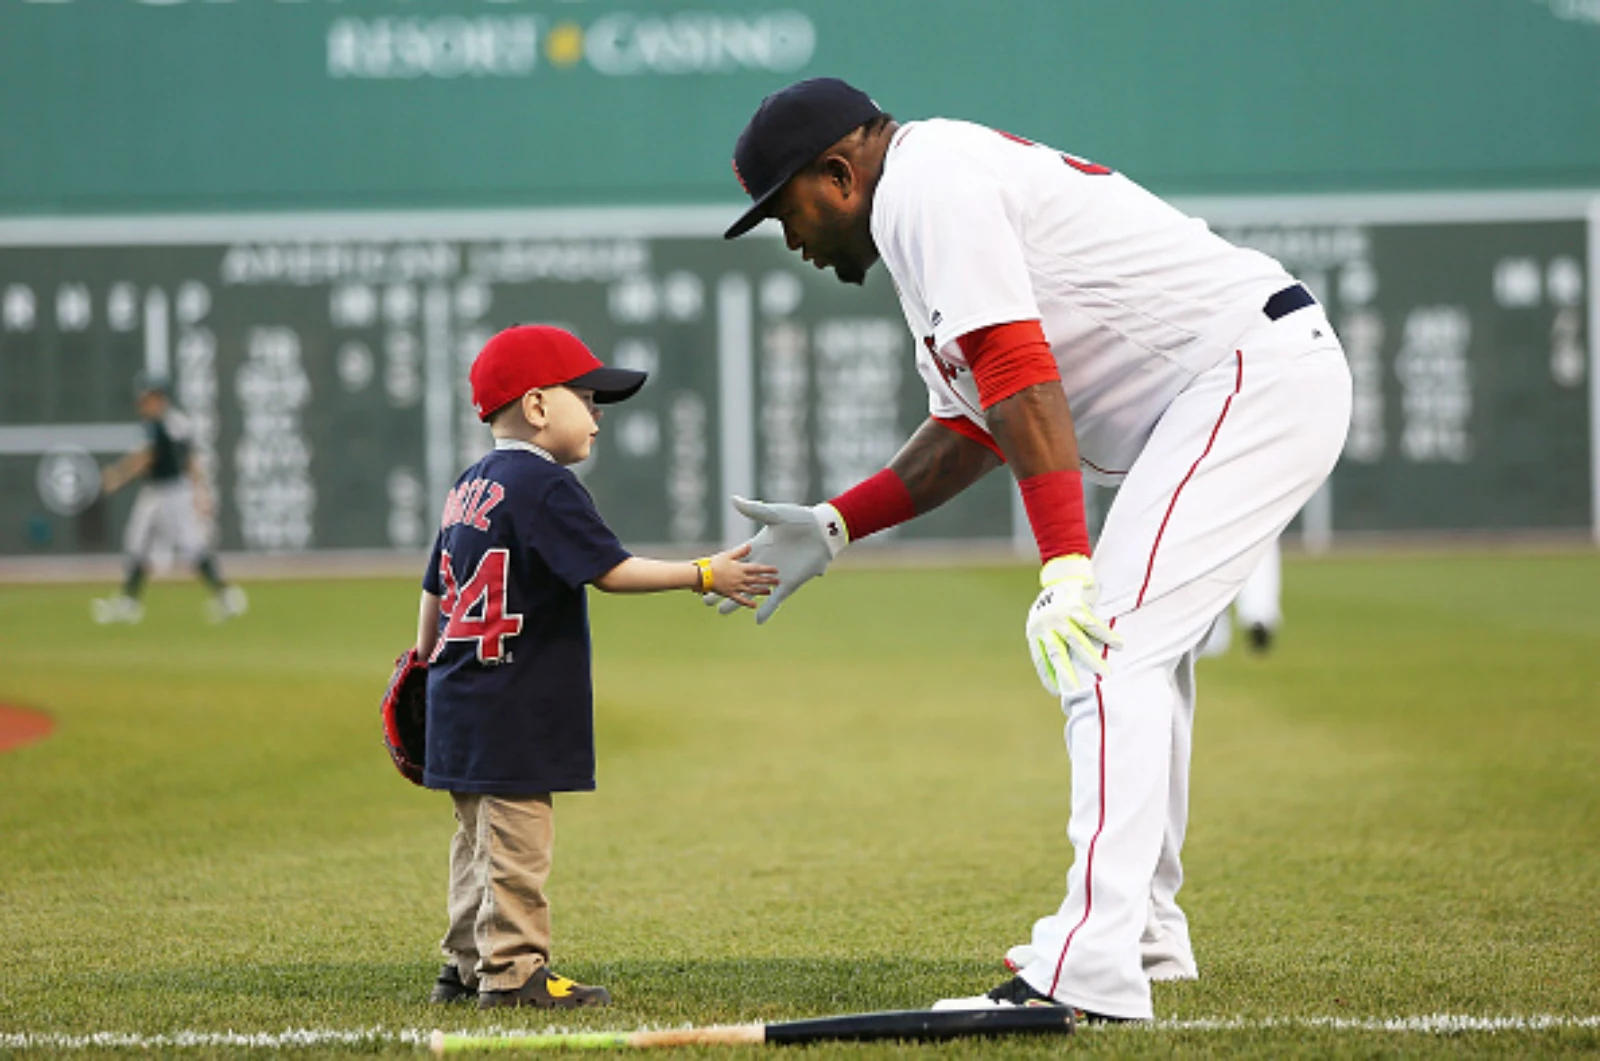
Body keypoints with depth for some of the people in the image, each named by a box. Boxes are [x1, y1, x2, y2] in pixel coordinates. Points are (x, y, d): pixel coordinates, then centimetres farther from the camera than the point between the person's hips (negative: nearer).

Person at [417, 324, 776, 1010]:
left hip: (460, 697, 10)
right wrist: (703, 575, -19)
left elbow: (435, 588, 20)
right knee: (516, 838, -5)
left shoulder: (470, 486, 14)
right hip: (511, 711, -10)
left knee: (480, 836, 16)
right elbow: (608, 569, -21)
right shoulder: (545, 485, -14)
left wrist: (428, 659, 32)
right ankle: (512, 971, -4)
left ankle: (467, 966, 20)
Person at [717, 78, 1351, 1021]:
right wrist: (833, 526, 20)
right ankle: (1145, 931, 34)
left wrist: (1065, 568, -29)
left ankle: (1092, 973, -25)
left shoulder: (926, 181, -11)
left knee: (1108, 651, -18)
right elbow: (971, 432, 26)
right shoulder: (945, 200, 22)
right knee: (1141, 647, 23)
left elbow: (1022, 381, -23)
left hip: (1257, 374, -11)